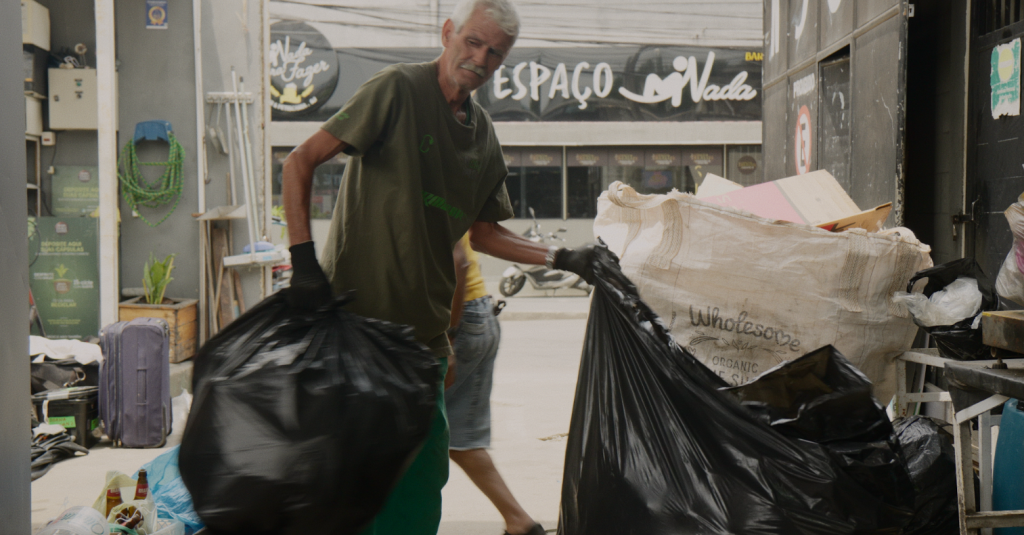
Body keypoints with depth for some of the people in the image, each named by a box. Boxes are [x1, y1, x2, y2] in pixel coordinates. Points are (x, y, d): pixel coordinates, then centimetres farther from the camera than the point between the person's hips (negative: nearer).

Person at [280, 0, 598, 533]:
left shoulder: (484, 136, 10)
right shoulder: (398, 89, -10)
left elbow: (482, 231, 18)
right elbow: (299, 162, -12)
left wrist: (561, 258, 8)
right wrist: (303, 259, -20)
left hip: (424, 325, 6)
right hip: (354, 309, -6)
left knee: (422, 471, 11)